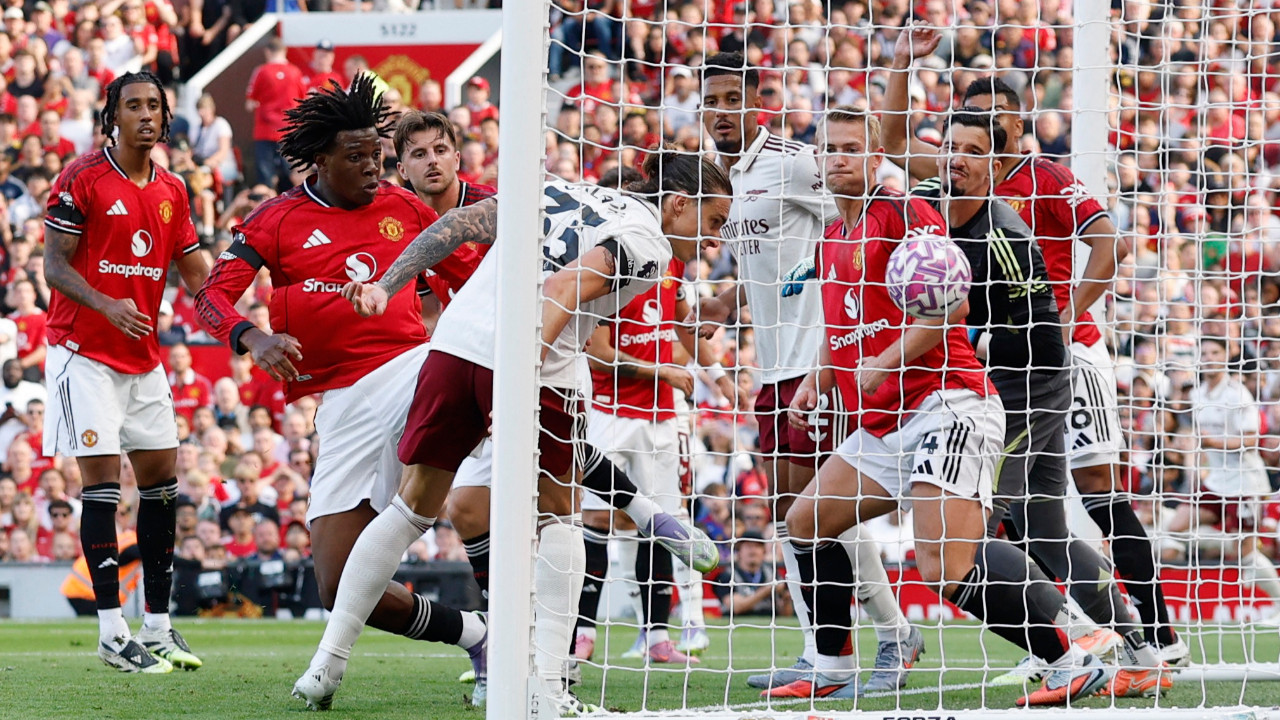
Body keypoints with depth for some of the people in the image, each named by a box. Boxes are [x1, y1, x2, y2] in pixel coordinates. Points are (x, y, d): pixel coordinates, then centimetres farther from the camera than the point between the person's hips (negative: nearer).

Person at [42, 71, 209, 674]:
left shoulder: (172, 190, 10)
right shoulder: (82, 179, -9)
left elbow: (195, 272, 14)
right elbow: (55, 265, -12)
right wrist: (107, 306, -27)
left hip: (144, 354, 7)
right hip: (86, 352, -7)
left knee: (160, 480, 5)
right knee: (103, 482, -10)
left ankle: (158, 626, 12)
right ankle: (112, 632, -10)